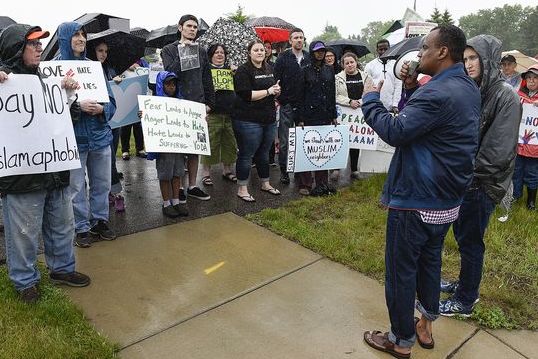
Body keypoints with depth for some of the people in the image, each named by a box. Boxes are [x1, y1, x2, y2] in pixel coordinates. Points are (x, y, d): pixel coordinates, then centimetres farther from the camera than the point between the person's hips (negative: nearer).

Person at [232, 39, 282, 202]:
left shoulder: (269, 69, 15)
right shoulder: (243, 71, -9)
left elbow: (275, 89, 26)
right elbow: (246, 95, -19)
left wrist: (277, 91, 1)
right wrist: (268, 91, -15)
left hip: (269, 119, 7)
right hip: (248, 120, -7)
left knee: (264, 153, 18)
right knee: (246, 155, -1)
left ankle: (265, 183, 32)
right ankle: (242, 189, 9)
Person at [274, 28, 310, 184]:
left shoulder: (309, 58, 9)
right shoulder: (283, 58, 0)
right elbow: (276, 80, -4)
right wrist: (281, 100, -11)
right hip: (287, 105, -3)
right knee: (285, 141, 1)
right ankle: (284, 170, 12)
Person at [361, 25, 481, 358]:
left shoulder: (438, 93, -23)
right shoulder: (469, 88, 8)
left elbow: (395, 132, -25)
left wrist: (371, 98, -12)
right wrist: (412, 87, 4)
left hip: (416, 201, -9)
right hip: (447, 200, 10)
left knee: (401, 269, 6)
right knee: (430, 261, 23)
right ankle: (425, 326, 40)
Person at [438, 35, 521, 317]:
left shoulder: (505, 96, -16)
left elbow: (499, 151, -20)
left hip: (481, 185, -7)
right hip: (463, 180, 7)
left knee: (470, 242, 5)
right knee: (461, 234, 18)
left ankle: (465, 301, 23)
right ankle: (465, 284, 39)